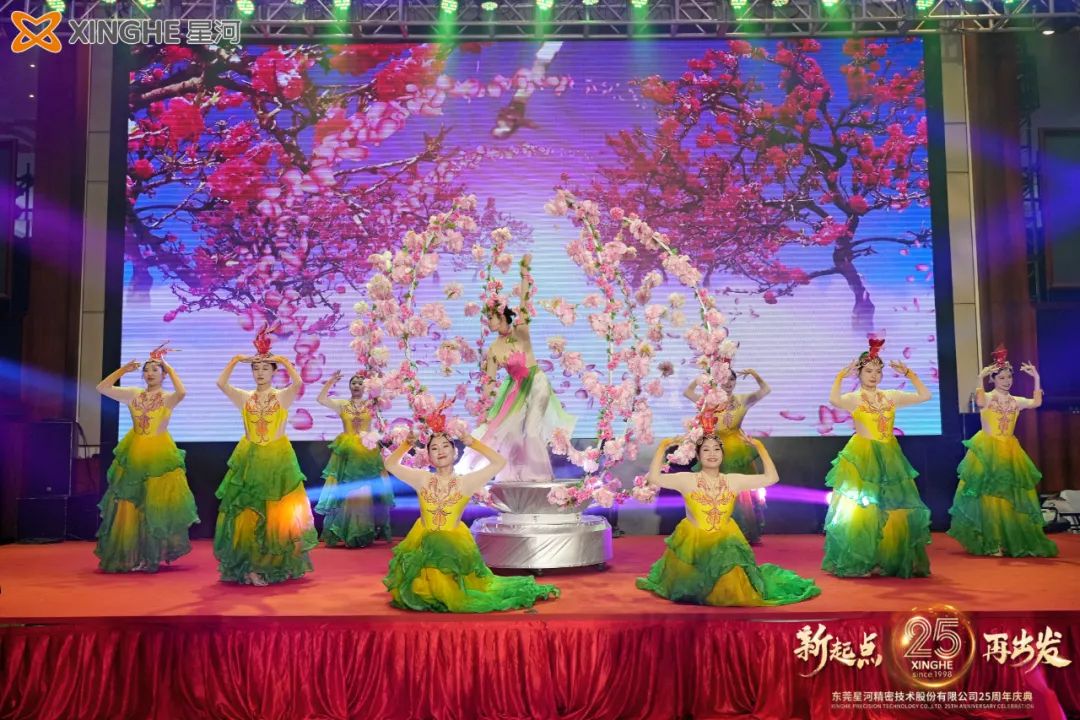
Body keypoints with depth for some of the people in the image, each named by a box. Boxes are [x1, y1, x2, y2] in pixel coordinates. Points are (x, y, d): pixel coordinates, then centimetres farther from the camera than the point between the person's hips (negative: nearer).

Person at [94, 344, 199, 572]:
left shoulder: (168, 398, -4)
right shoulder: (133, 394, 7)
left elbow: (182, 392, -27)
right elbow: (102, 388, 6)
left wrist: (170, 369, -15)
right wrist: (123, 370, 1)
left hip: (159, 455, -3)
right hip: (134, 454, 4)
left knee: (156, 506, 1)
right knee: (130, 506, 7)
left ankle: (152, 556, 14)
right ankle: (129, 557, 19)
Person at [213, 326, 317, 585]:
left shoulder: (283, 396, 0)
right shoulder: (244, 397, 6)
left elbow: (298, 382, -20)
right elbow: (221, 383, -9)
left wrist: (283, 360, -16)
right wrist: (236, 360, -10)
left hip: (278, 461, -2)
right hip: (249, 461, 2)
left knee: (278, 513, 0)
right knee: (247, 514, 2)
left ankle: (277, 566, 12)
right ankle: (250, 567, 11)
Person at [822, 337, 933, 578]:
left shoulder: (891, 396, 10)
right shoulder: (853, 398, -5)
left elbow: (925, 395, 9)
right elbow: (833, 399, -28)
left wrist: (908, 373, 4)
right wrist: (842, 374, -21)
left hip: (889, 458, 5)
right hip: (861, 458, -5)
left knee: (893, 510, 7)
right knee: (861, 508, -4)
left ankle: (892, 560, 19)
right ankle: (858, 563, 4)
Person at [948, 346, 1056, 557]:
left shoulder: (1016, 401, 9)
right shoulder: (987, 398, -3)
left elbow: (1036, 403, -9)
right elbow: (979, 402, -28)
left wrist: (1036, 378, -11)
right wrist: (980, 378, -31)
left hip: (1009, 453, 5)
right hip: (987, 451, -5)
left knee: (1013, 498, 5)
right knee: (990, 497, -4)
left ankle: (1014, 542, 16)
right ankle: (992, 543, 2)